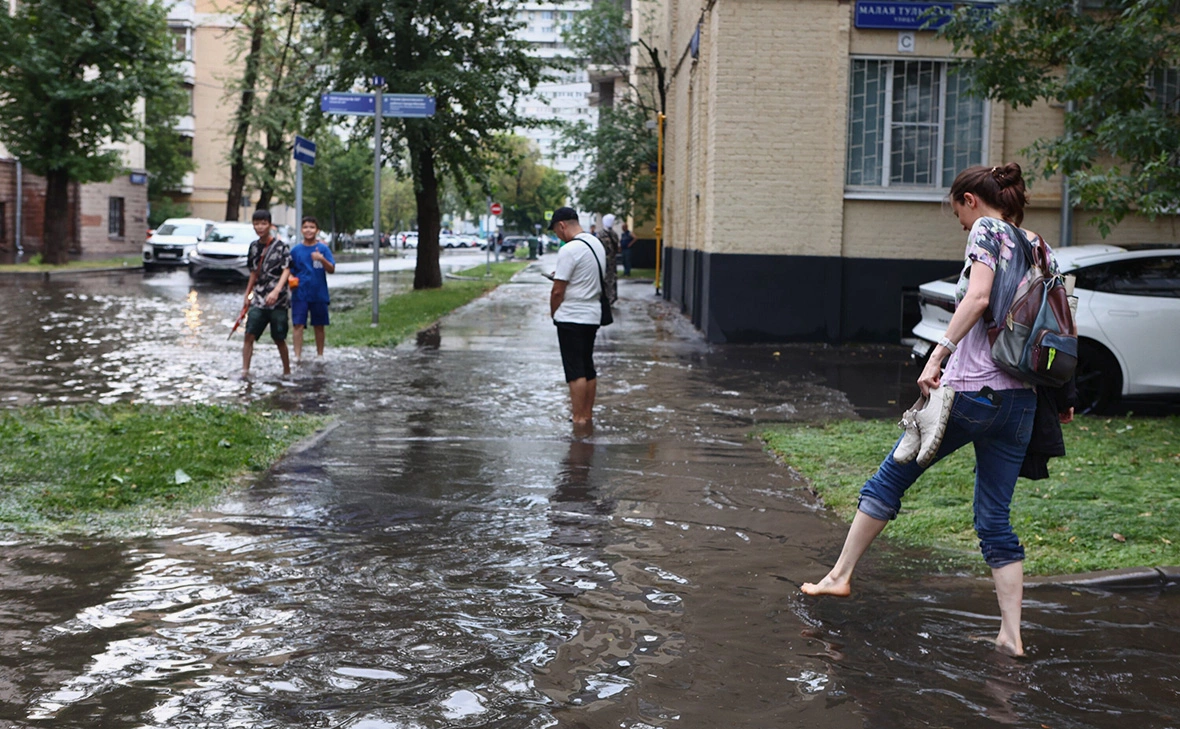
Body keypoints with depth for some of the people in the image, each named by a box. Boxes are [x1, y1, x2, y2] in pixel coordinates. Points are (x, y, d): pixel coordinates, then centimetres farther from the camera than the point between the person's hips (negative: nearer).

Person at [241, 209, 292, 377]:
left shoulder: (280, 246, -6)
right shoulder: (254, 247, 10)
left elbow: (286, 270, -14)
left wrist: (276, 291, -28)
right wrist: (247, 294, 20)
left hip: (277, 300, -4)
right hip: (258, 300, 4)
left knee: (279, 338, 3)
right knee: (249, 335, -7)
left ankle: (287, 371, 17)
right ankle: (245, 370, -5)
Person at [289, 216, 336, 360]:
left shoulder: (323, 249, 0)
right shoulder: (295, 250, 4)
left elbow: (332, 270, -9)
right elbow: (290, 272, 9)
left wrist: (322, 259, -26)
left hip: (319, 293, 0)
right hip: (300, 294, 0)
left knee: (319, 326, 10)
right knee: (298, 325, -8)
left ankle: (320, 354, 22)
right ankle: (298, 355, -9)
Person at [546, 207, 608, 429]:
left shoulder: (569, 250, -18)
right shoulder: (596, 243, 9)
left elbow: (558, 290, -16)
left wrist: (553, 313, 0)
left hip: (571, 318, -9)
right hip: (593, 315, 9)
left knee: (575, 371, -5)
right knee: (588, 367, 15)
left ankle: (579, 419, -4)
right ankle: (588, 415, 23)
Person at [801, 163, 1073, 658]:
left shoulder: (987, 230, -4)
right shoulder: (1041, 247, 16)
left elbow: (977, 298, -21)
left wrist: (937, 356, -24)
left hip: (969, 391, -7)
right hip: (1021, 400, 7)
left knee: (890, 478, 11)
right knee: (995, 518, 11)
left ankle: (839, 576, 19)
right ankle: (1011, 635, 7)